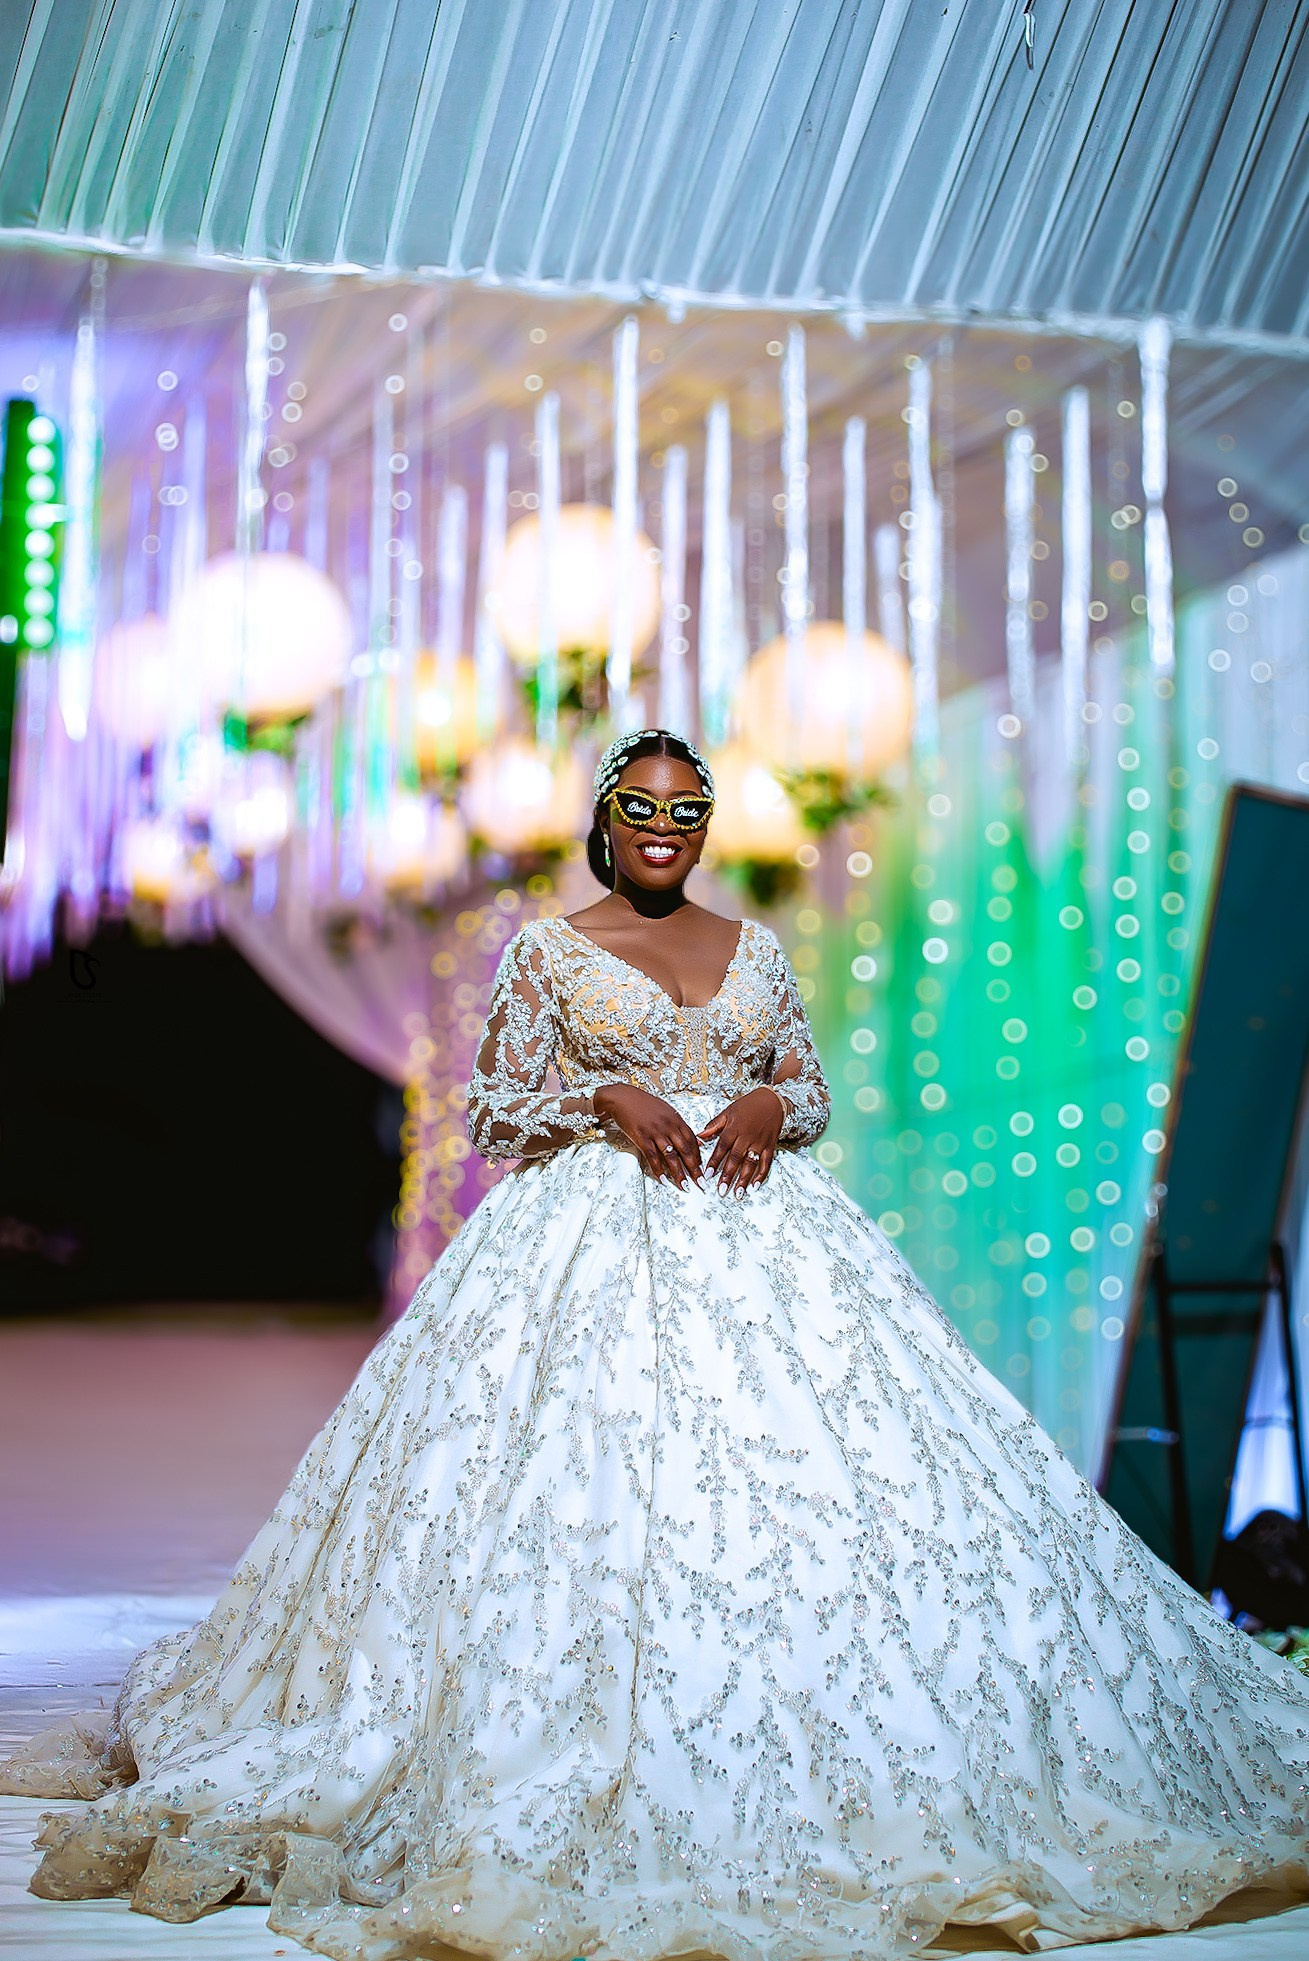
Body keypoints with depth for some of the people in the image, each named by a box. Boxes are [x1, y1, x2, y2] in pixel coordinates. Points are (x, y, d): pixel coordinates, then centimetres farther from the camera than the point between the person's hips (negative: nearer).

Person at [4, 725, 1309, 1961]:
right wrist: (608, 1098, -12)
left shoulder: (754, 950, 16)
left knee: (802, 1463, -7)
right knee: (590, 1483, -15)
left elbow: (813, 1091, 18)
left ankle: (818, 1779, 2)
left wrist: (769, 1108, -4)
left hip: (756, 1236, 3)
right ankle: (593, 1776, -9)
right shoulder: (547, 951, 6)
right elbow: (494, 1111, 4)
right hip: (595, 1242, -3)